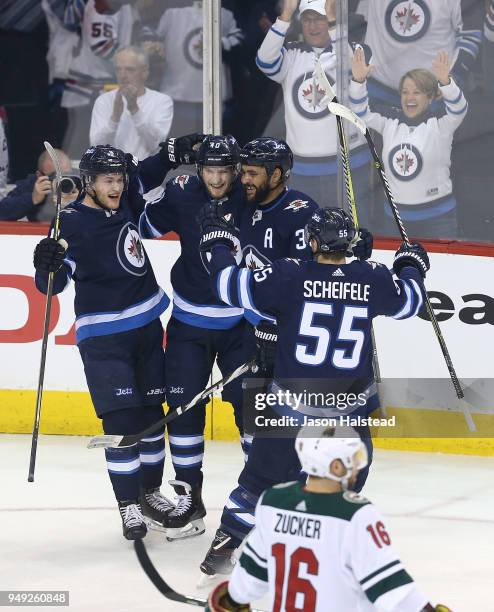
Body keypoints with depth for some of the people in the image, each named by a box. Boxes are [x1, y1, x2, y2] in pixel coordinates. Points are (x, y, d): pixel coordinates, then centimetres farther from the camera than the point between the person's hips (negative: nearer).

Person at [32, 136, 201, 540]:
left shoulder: (126, 201, 2)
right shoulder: (72, 223, -14)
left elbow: (146, 175, 21)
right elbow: (52, 285, -14)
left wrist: (173, 153, 4)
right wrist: (48, 265, -35)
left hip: (147, 326, 6)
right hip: (103, 336, -6)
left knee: (152, 412, 11)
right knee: (122, 421, -10)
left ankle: (150, 491, 24)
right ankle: (129, 505, -3)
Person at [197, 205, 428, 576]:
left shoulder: (290, 277, -12)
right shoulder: (373, 278, -5)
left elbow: (230, 284, -6)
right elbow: (409, 301, 15)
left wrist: (218, 240, 10)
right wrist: (411, 266, 36)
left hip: (293, 405, -1)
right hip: (353, 406, 1)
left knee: (262, 475, 14)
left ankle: (225, 549, 15)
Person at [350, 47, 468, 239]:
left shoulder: (440, 127, -3)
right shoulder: (390, 127, 9)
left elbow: (458, 108, -19)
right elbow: (361, 112, 1)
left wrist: (445, 81, -39)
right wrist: (358, 80, -17)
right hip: (397, 216, 4)